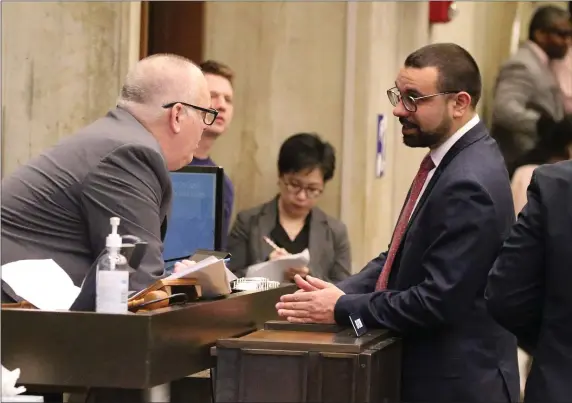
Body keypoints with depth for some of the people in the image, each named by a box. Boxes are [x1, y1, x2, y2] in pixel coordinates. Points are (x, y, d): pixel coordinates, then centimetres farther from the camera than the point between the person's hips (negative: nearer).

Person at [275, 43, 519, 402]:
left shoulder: (470, 183, -24)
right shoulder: (451, 158, 7)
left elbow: (437, 301, -24)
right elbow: (406, 254, 11)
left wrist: (342, 308, -17)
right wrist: (342, 292, -4)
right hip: (431, 369, 9)